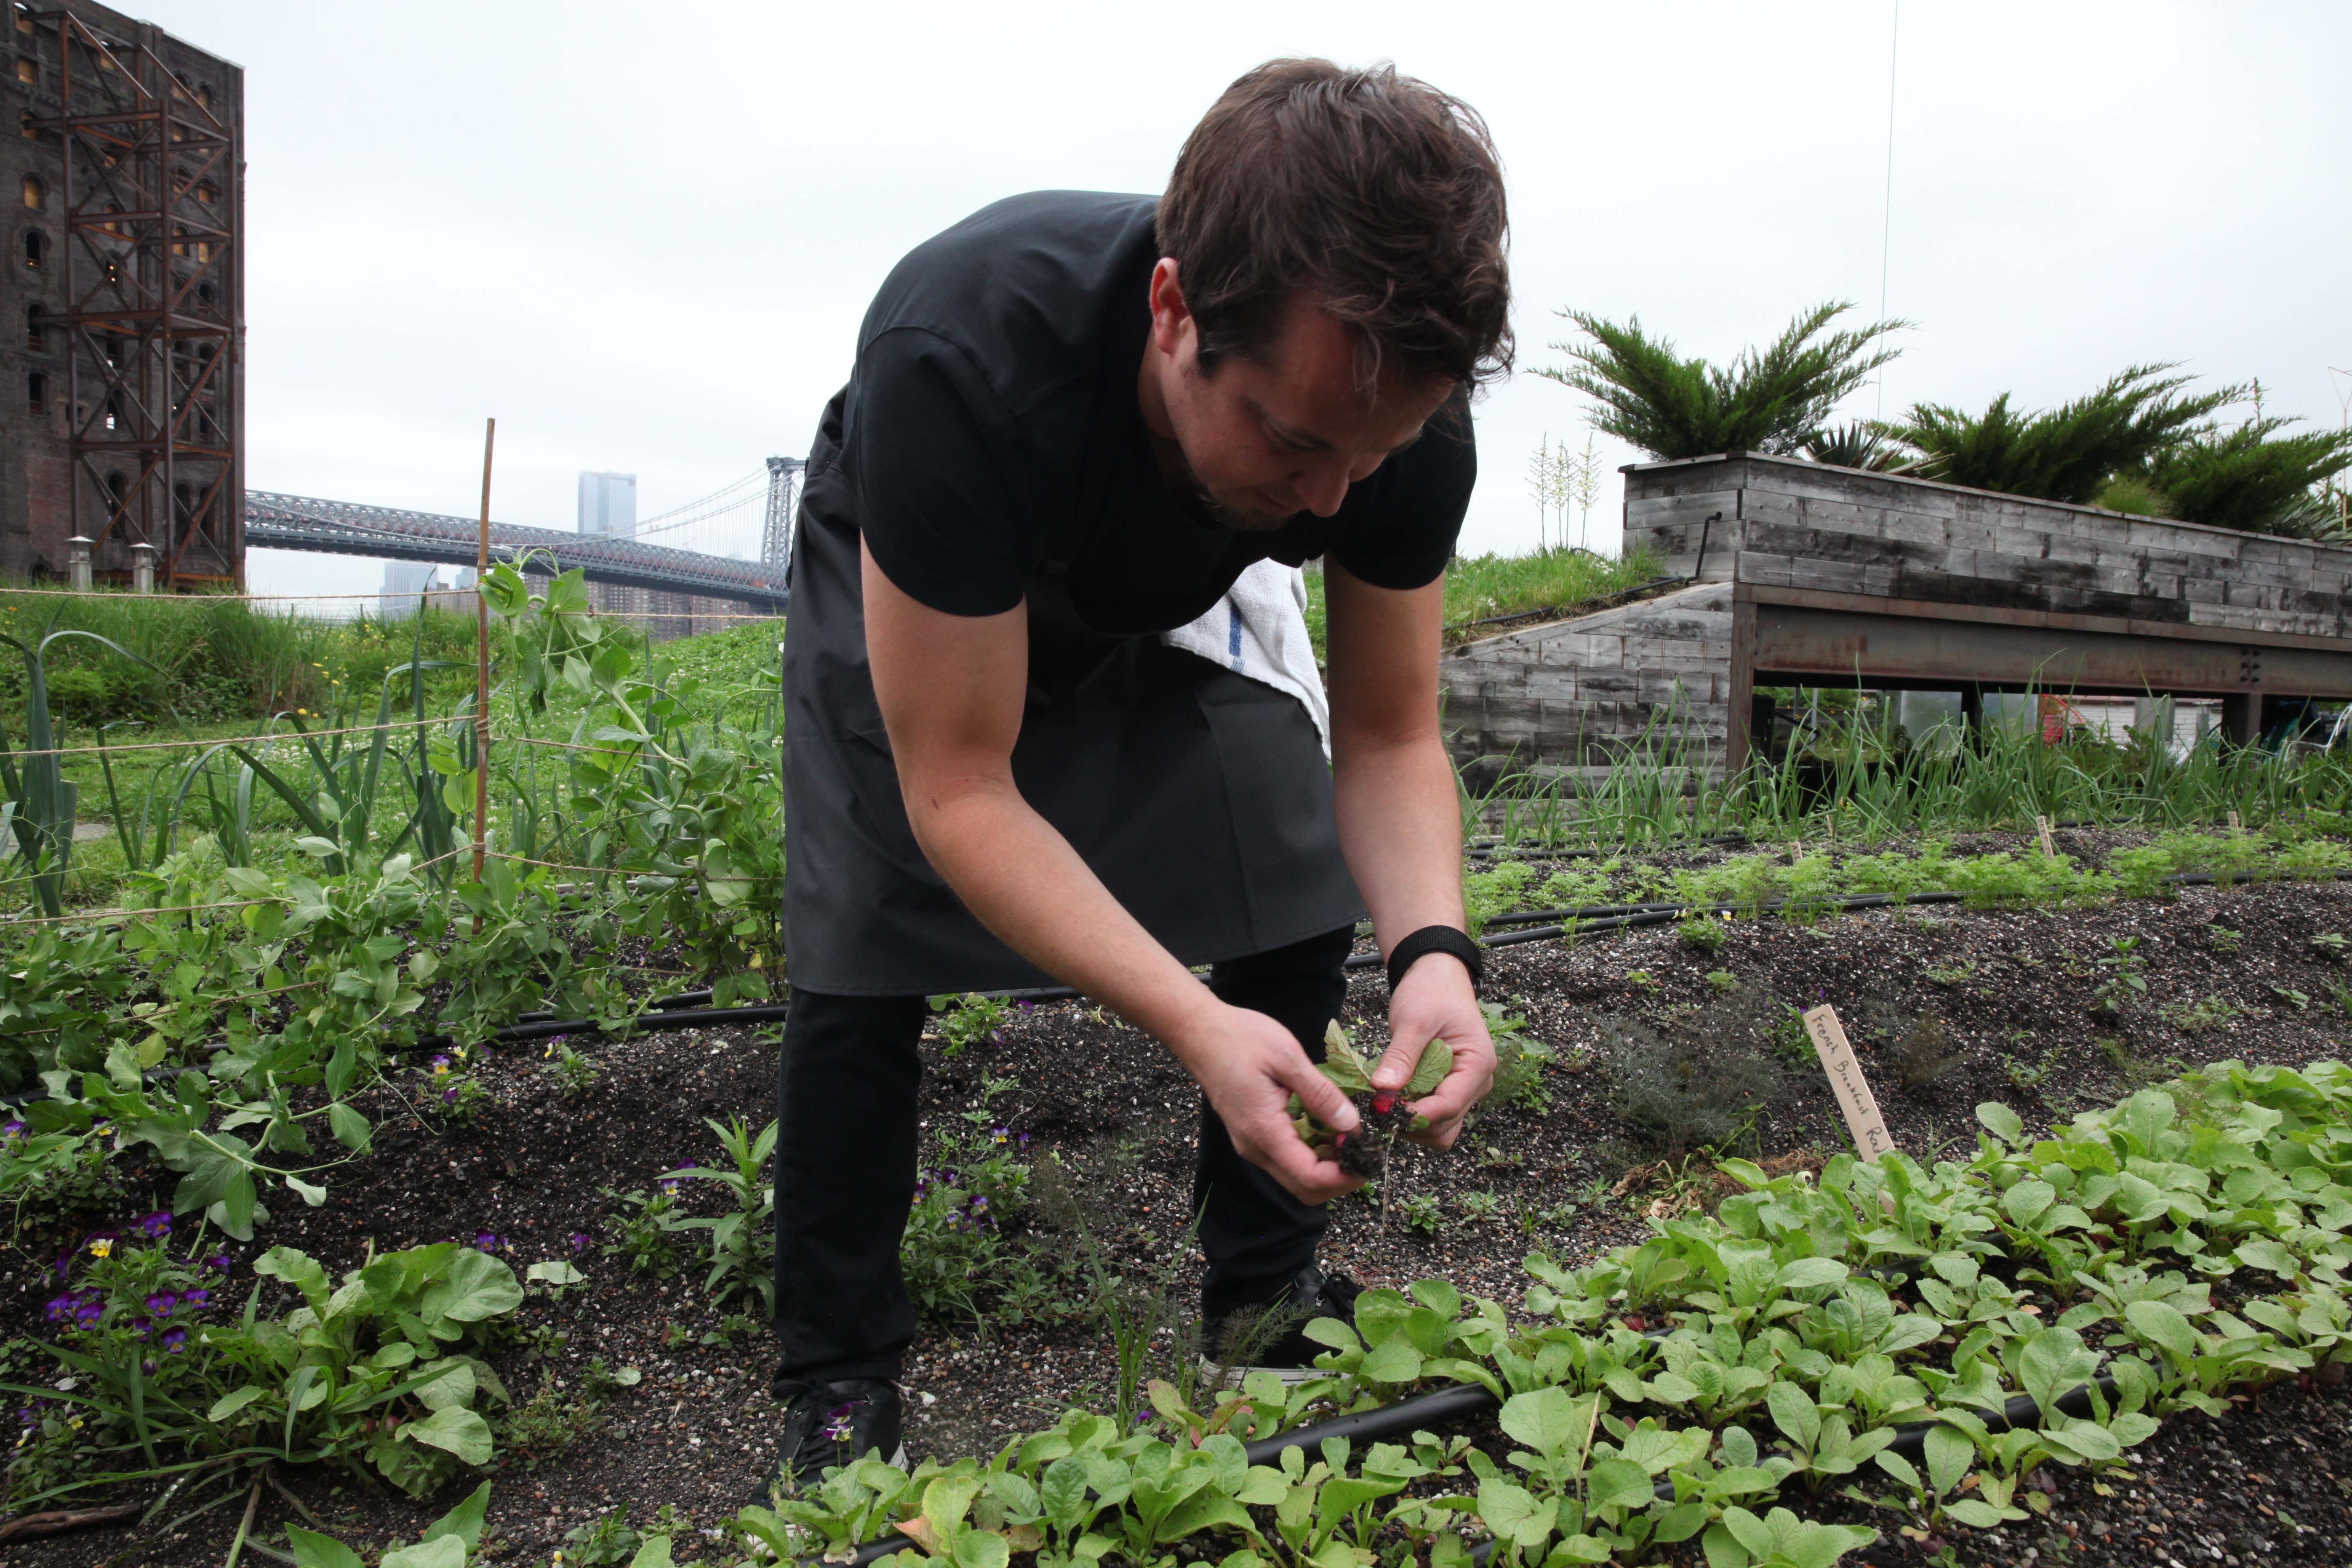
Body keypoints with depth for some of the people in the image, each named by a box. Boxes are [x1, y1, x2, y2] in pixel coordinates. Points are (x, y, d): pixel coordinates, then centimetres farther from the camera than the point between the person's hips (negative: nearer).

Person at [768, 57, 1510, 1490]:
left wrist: (1433, 948, -39)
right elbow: (959, 790, -38)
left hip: (1172, 611, 4)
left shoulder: (1402, 410, -30)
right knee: (863, 962, -18)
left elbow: (1390, 736, -19)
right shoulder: (961, 363, -43)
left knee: (1306, 911, -7)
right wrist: (1193, 1024, -49)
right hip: (908, 605, -3)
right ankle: (838, 1384, 5)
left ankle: (1267, 1294, 16)